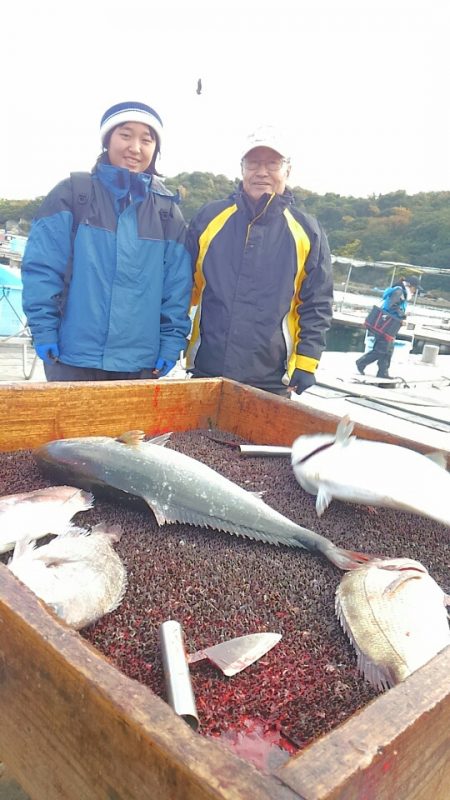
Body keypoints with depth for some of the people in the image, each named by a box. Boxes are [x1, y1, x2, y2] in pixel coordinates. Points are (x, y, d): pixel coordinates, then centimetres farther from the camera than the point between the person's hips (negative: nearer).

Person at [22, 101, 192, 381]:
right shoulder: (72, 194, 1)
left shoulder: (167, 210, 8)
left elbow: (177, 286, 5)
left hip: (140, 364, 2)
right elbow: (41, 268, -3)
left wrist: (171, 343, -1)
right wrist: (44, 331, -9)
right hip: (73, 361, -2)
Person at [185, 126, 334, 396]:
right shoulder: (209, 217, 6)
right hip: (205, 372, 1)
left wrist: (306, 364, -4)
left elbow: (317, 306, 4)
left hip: (271, 383, -1)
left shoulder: (307, 232, 3)